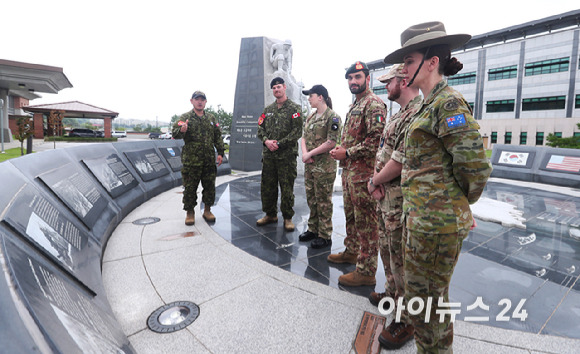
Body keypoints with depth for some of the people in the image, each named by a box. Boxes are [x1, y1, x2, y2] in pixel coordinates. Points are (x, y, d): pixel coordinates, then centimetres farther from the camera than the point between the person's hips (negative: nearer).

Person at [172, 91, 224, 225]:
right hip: (191, 160, -3)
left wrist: (220, 152, 7)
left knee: (210, 186, 9)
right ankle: (190, 212, 18)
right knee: (190, 187, 3)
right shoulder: (185, 117, 1)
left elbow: (218, 137, 16)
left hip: (209, 160, 4)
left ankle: (207, 210, 24)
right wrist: (181, 130, -32)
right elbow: (175, 133, -10)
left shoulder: (212, 118, 13)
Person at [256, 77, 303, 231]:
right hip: (268, 155, 6)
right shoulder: (268, 110, 17)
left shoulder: (294, 108, 0)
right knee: (267, 186, 11)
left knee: (287, 188, 0)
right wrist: (266, 141, -8)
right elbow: (260, 128, 13)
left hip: (287, 155, -5)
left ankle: (288, 217, 14)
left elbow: (297, 131, -9)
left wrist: (279, 143, -15)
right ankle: (270, 214, 26)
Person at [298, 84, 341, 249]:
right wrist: (304, 153, -6)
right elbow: (304, 138, 14)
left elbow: (331, 142, -17)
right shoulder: (310, 117, 15)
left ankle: (325, 236, 12)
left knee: (323, 201, 0)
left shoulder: (332, 117, -9)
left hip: (324, 166, -8)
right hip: (309, 165, 8)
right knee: (311, 198, 15)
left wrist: (310, 153, -14)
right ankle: (313, 229, 30)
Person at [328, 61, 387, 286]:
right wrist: (340, 150, 8)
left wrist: (346, 153, -17)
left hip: (363, 171, -10)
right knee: (350, 215, 20)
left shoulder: (374, 104, -11)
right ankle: (351, 252, 37)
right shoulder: (353, 106, 20)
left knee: (366, 221, -3)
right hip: (348, 169, 10)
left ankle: (366, 272, 7)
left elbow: (376, 140, -21)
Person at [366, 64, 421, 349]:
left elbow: (398, 162, -24)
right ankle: (392, 294, 44)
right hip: (386, 198, 10)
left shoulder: (416, 115, -20)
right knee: (387, 250, 23)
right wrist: (377, 182, -1)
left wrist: (373, 182, -8)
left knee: (401, 260, 2)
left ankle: (407, 320, 20)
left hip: (401, 201, -10)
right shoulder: (399, 115, 15)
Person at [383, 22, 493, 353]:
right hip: (424, 214, 10)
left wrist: (464, 200, -4)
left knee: (425, 297, 6)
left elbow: (475, 163, -19)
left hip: (437, 218, -10)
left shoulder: (448, 102, -15)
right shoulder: (431, 104, 14)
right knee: (428, 293, 24)